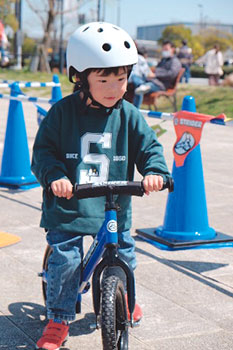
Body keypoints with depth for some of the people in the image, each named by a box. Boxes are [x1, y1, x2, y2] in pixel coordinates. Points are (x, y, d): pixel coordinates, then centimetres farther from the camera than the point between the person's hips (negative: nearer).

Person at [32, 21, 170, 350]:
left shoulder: (129, 116, 0)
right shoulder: (62, 112, -7)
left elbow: (149, 146, 3)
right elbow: (43, 150, -4)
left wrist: (155, 171, -18)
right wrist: (54, 176, -22)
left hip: (114, 205, 3)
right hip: (68, 204, -2)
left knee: (123, 255, 11)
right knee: (65, 259, -8)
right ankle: (58, 320, 12)